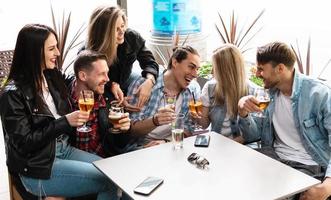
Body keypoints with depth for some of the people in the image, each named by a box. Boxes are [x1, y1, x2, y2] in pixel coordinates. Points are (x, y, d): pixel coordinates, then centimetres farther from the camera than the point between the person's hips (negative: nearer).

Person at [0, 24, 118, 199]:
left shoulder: (52, 77, 5)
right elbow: (24, 144, -17)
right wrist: (65, 122, -22)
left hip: (64, 150, 7)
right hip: (37, 168, -7)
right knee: (109, 180, -14)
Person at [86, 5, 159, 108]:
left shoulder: (132, 37, -20)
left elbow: (149, 62, -13)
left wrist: (149, 81, -34)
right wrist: (112, 85, -38)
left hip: (125, 81, 4)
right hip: (103, 90, -3)